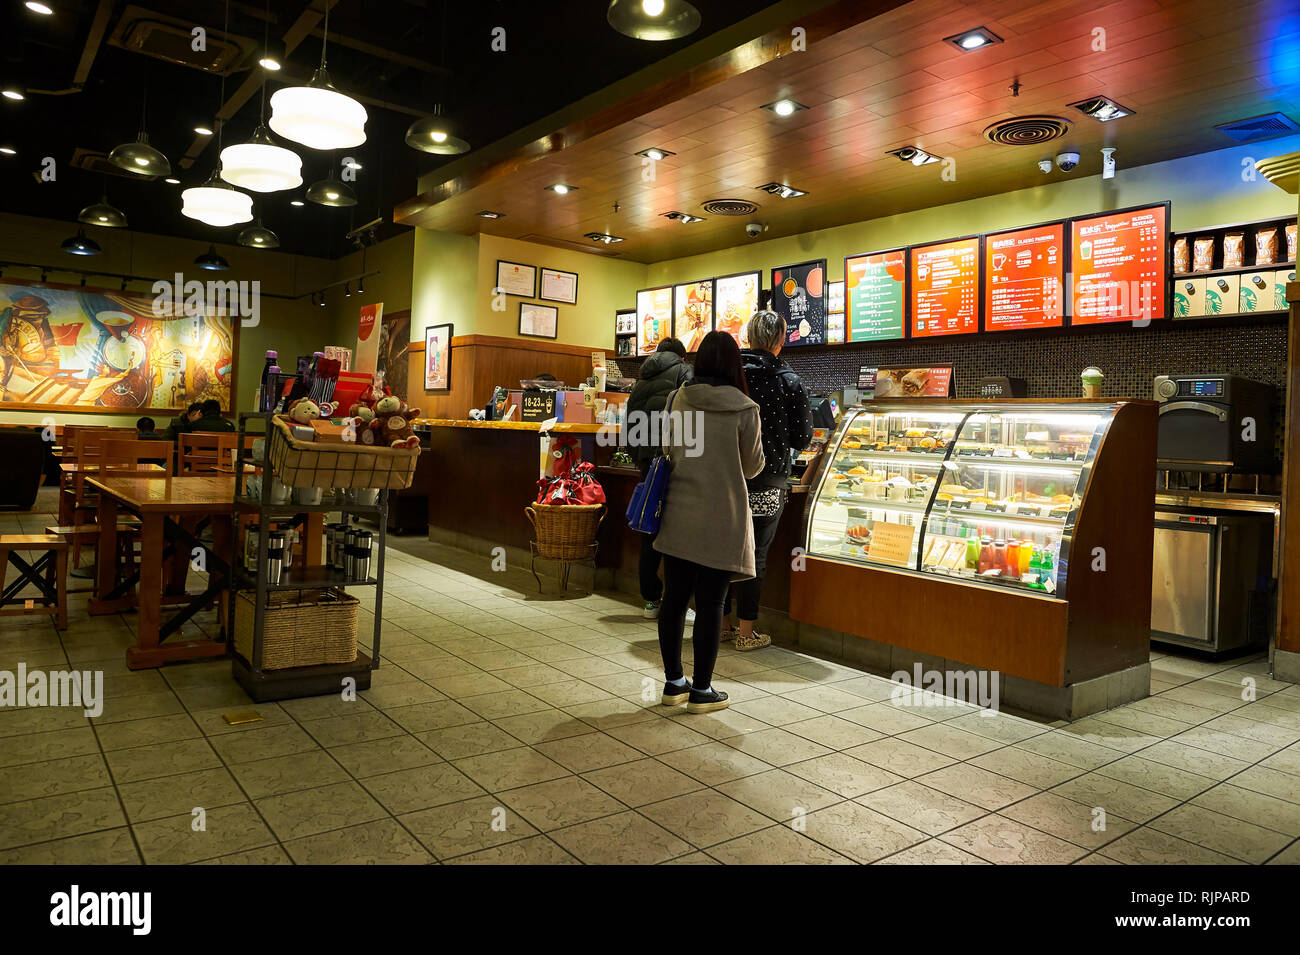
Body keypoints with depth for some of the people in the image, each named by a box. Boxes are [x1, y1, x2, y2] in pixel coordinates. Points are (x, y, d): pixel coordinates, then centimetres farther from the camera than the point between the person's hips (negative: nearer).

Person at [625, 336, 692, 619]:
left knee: (650, 532, 10)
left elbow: (630, 427, 18)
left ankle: (651, 600, 13)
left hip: (648, 461, 5)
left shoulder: (641, 381, 22)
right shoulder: (683, 372, 5)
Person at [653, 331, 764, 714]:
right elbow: (753, 467, 2)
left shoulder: (676, 400, 1)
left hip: (678, 515, 4)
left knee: (674, 597, 12)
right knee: (710, 604, 4)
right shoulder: (743, 409, -8)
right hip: (720, 519, -4)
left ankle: (673, 682, 24)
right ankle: (701, 690, 14)